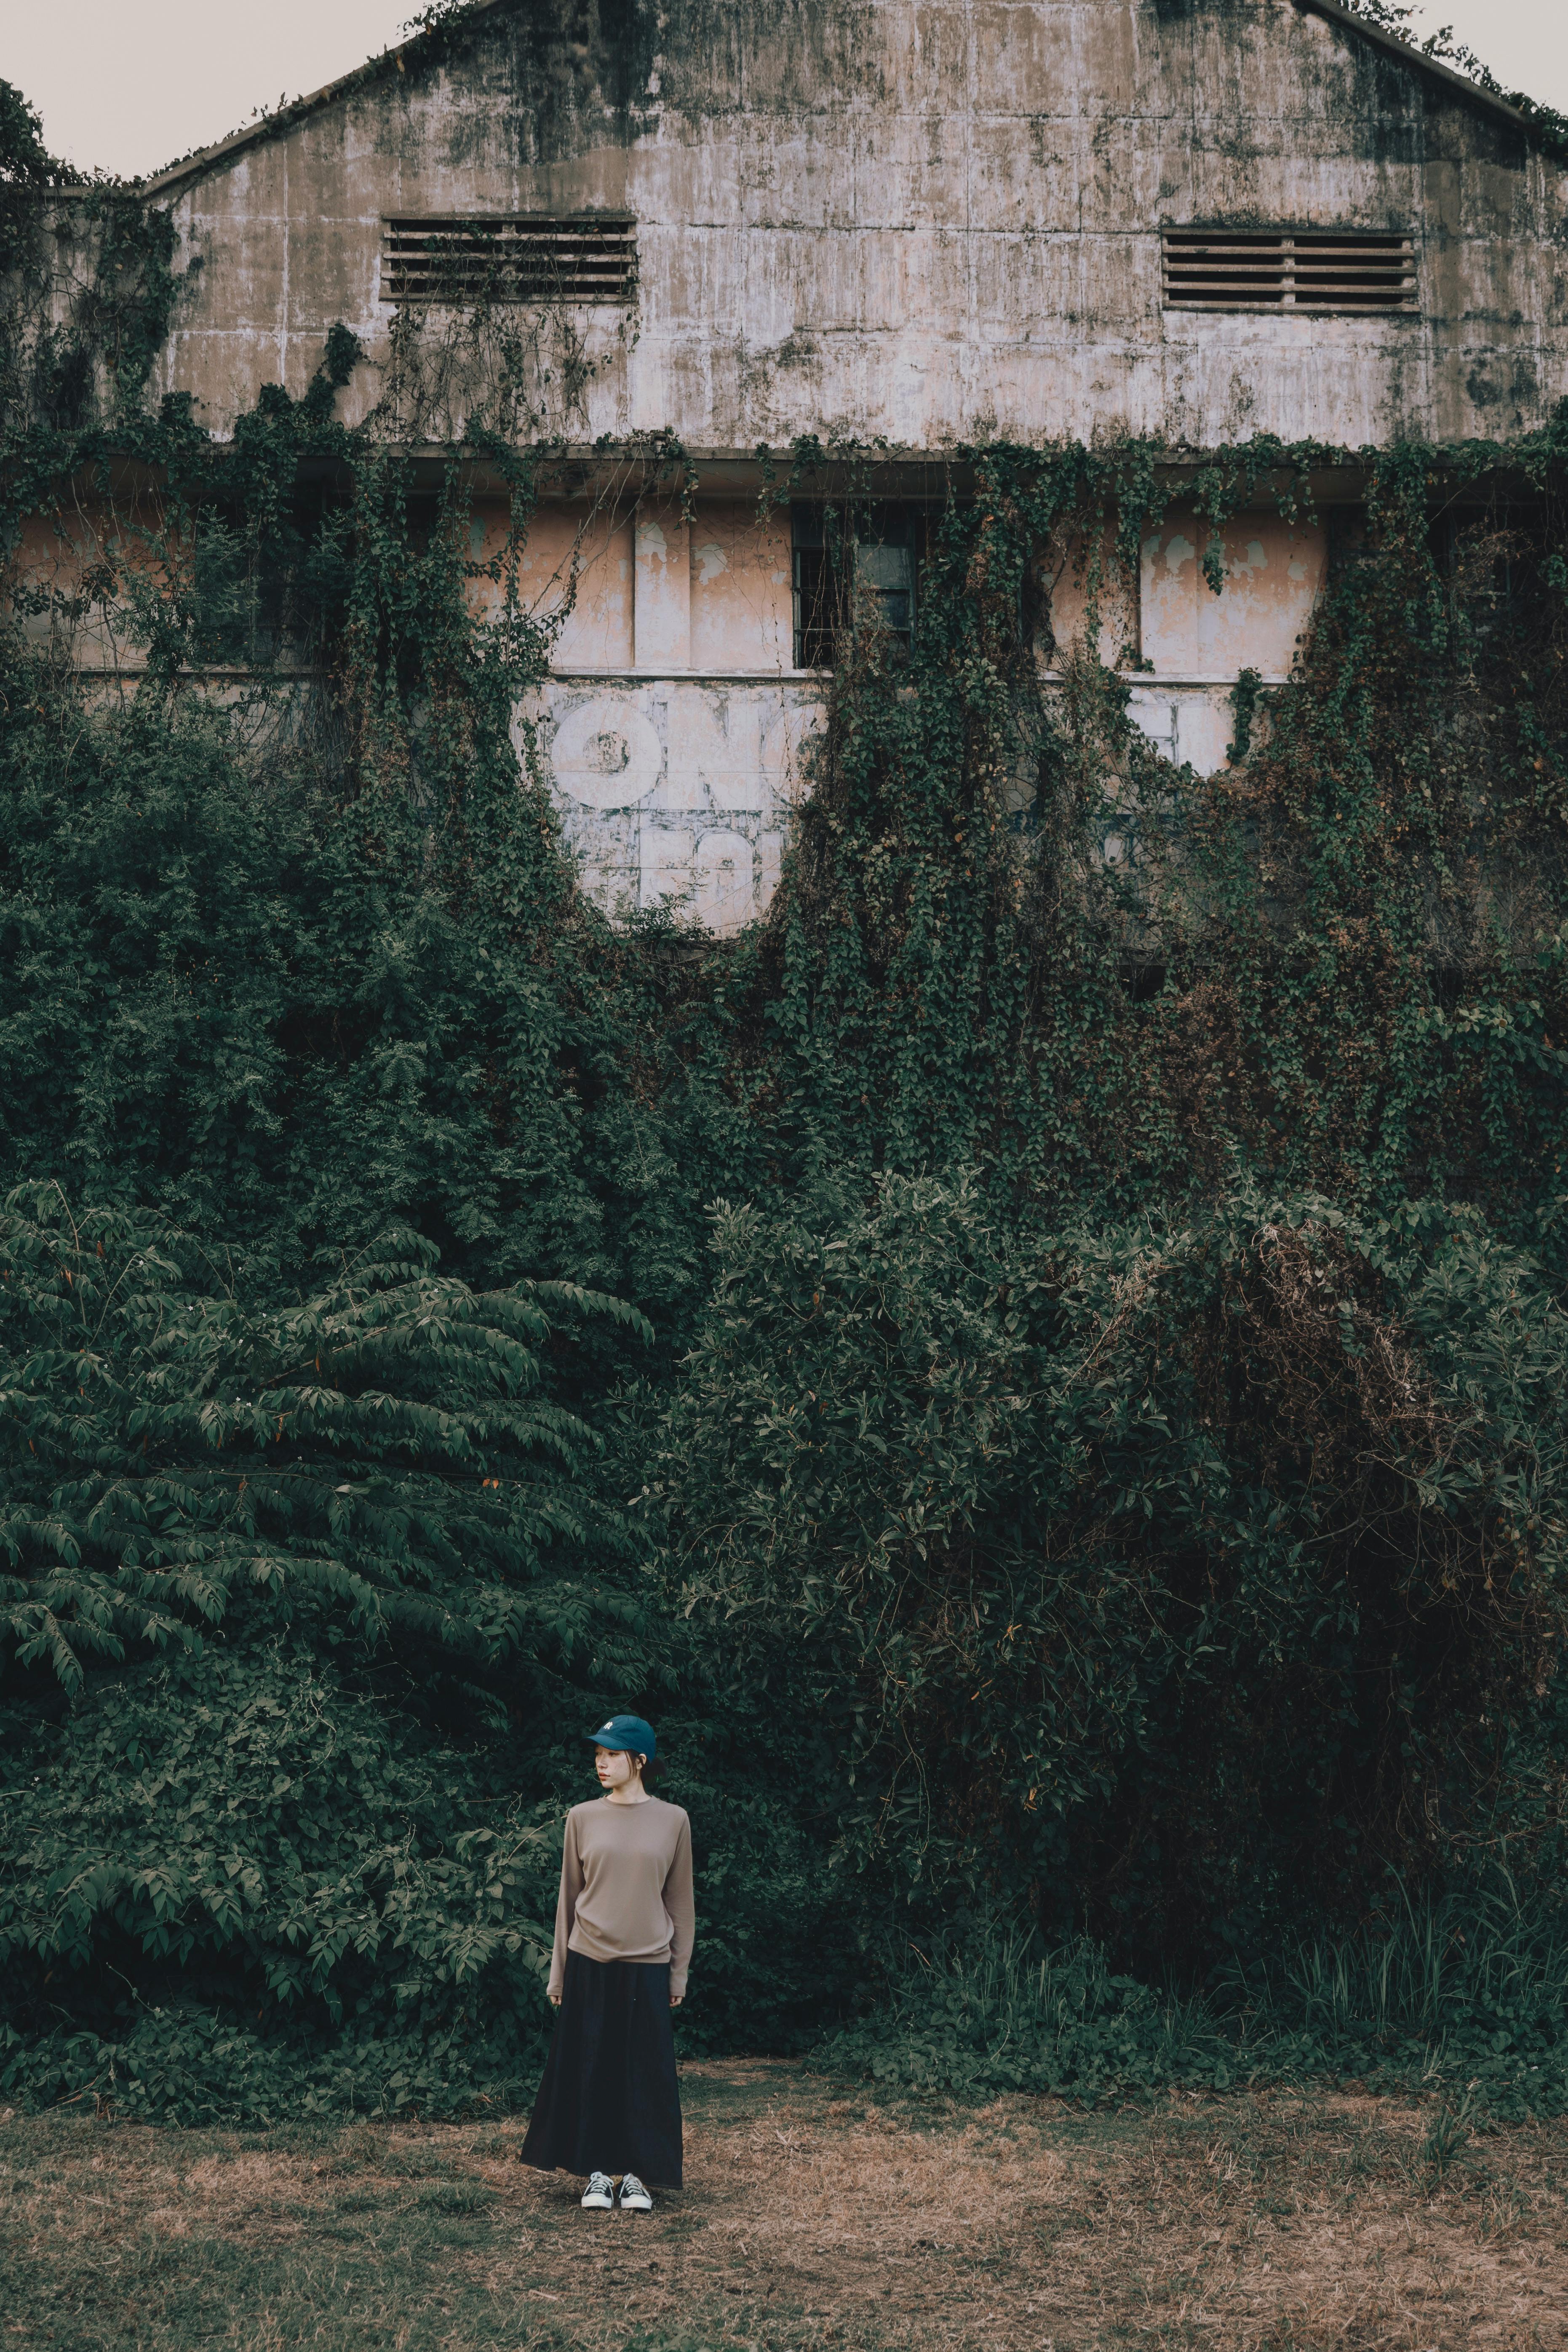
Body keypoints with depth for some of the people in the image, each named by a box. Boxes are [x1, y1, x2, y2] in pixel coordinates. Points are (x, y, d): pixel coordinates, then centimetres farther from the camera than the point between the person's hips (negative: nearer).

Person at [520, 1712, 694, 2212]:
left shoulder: (672, 1821, 1)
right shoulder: (582, 1818, 2)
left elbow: (680, 1900, 6)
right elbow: (569, 1895, 7)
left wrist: (679, 1972, 6)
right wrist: (558, 1971, 7)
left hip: (647, 1966, 0)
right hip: (590, 1964, 1)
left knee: (646, 2072, 2)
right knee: (590, 2068, 3)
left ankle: (636, 2174, 13)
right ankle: (598, 2173, 13)